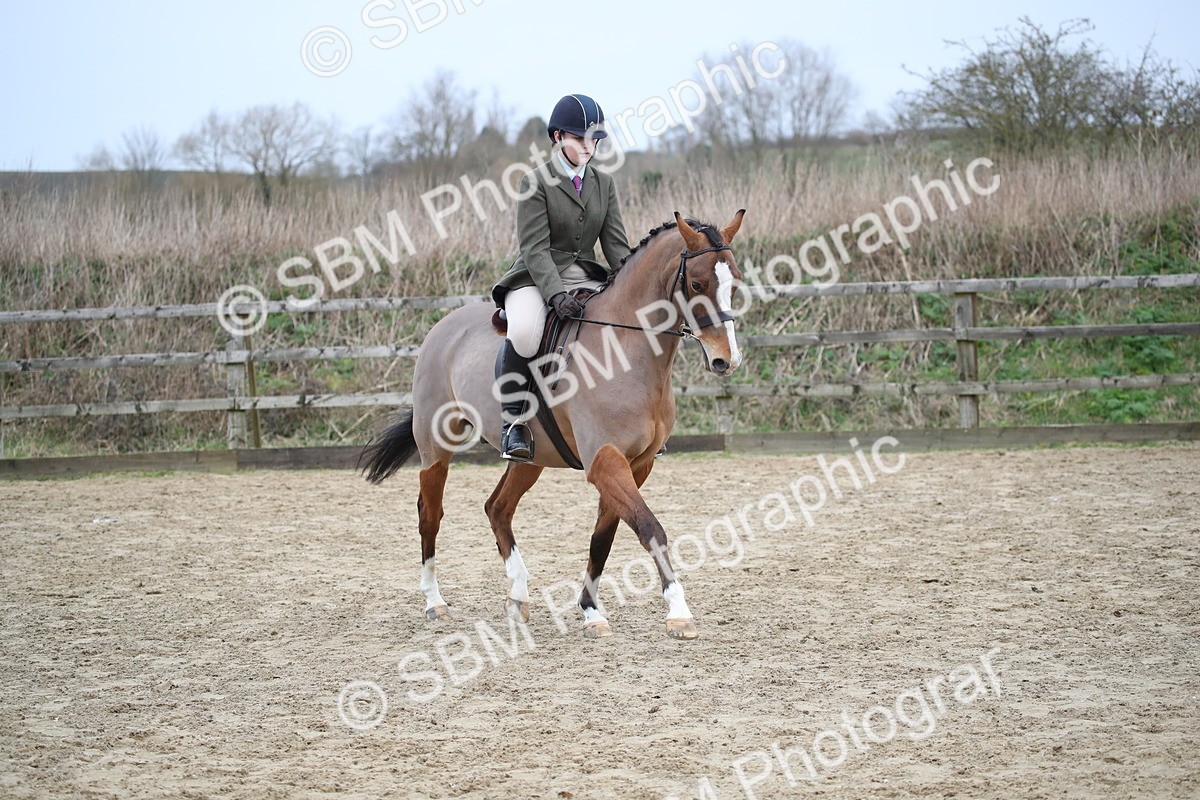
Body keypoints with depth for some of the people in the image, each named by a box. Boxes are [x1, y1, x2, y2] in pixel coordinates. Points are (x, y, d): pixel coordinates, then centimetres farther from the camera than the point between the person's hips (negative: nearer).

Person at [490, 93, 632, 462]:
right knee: (525, 332, -37)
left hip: (587, 279, 5)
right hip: (535, 280, -5)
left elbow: (616, 245, 7)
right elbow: (535, 249, -14)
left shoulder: (604, 184, 10)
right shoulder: (536, 183, -6)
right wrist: (555, 295, -29)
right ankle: (512, 420, -19)